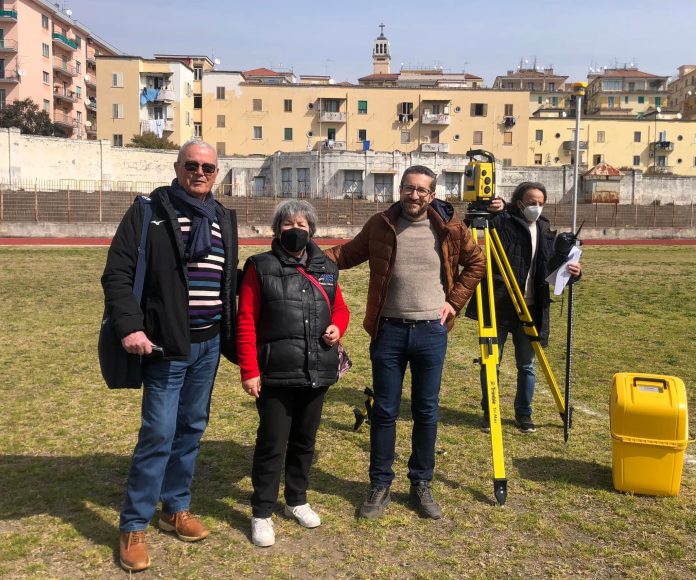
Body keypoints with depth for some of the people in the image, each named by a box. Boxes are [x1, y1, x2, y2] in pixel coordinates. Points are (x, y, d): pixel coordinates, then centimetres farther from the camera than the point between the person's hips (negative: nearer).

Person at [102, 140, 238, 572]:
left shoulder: (224, 219, 12)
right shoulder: (149, 212, -5)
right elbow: (117, 274, -9)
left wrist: (231, 336, 13)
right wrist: (130, 326, -20)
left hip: (209, 345, 6)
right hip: (167, 344, -5)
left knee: (192, 428, 14)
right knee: (159, 433, -3)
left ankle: (176, 508, 30)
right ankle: (134, 527, 12)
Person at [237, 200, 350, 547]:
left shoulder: (326, 269, 9)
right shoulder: (261, 267, -4)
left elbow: (340, 308, 20)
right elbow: (246, 322, -7)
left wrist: (337, 328, -3)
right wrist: (249, 370, -13)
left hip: (317, 373, 5)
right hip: (276, 374, -4)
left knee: (305, 440, 17)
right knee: (272, 443, 1)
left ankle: (297, 500, 35)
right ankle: (262, 514, 15)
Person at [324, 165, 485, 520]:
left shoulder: (450, 227, -1)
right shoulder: (380, 225, 0)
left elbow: (476, 262, 11)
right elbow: (347, 254, 8)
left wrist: (455, 301, 3)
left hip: (431, 331, 0)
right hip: (389, 330, 0)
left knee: (426, 412, 10)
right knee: (384, 411, 7)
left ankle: (421, 485, 26)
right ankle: (380, 485, 22)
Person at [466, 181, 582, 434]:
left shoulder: (545, 231, 9)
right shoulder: (503, 222, -6)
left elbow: (551, 269, 12)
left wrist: (571, 271, -8)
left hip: (530, 310, 4)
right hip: (499, 307, -3)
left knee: (527, 365, 11)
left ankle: (523, 414, 27)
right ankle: (489, 413, 22)